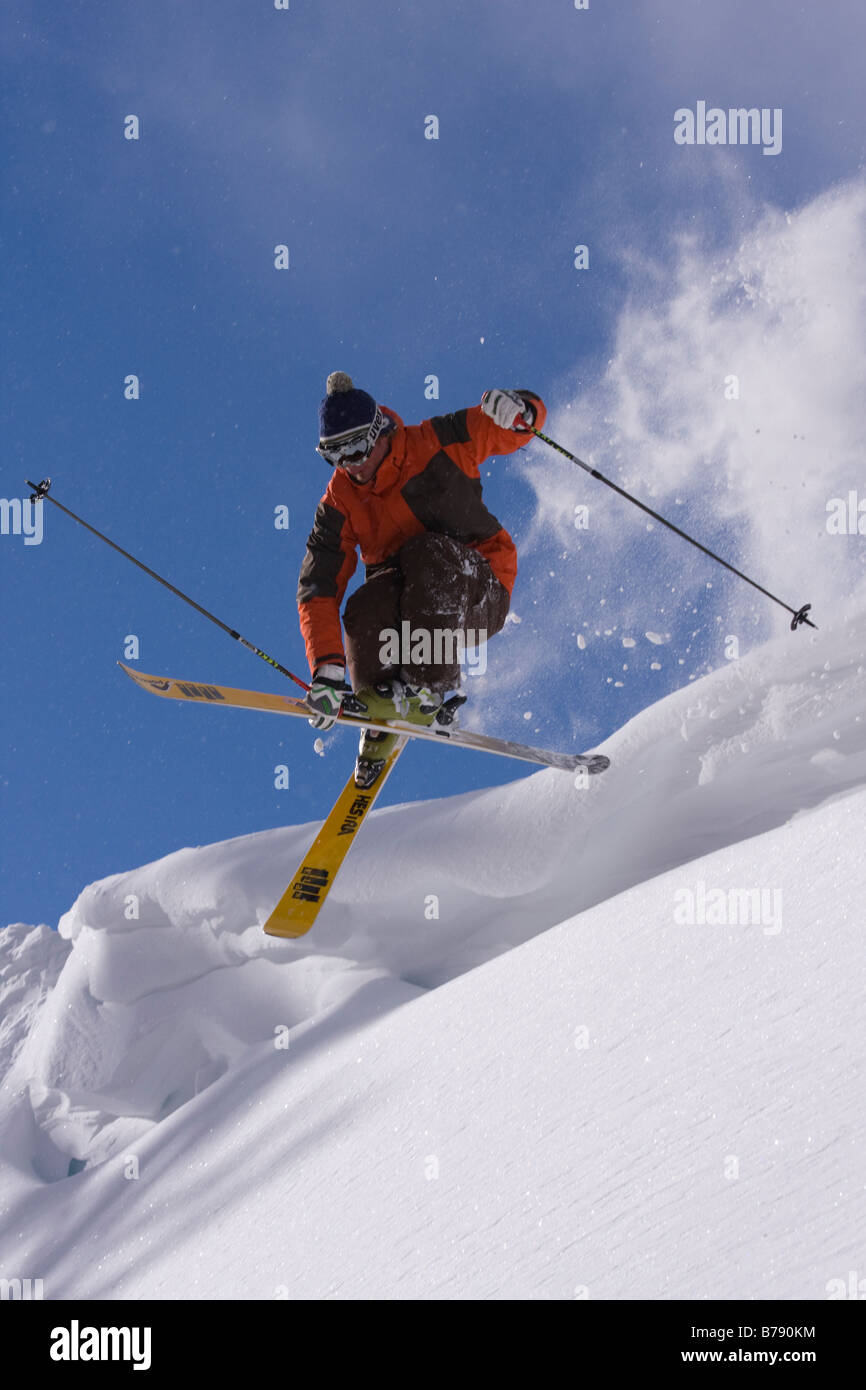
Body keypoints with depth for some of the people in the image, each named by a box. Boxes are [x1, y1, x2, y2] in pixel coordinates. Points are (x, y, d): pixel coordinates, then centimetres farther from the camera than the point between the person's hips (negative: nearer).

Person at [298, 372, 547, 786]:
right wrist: (327, 669, -26)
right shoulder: (340, 504, -6)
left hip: (481, 596, -2)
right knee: (365, 612, -33)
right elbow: (318, 590, -13)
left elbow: (532, 413, -6)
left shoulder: (435, 444, -12)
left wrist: (516, 409, -33)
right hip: (403, 598, 3)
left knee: (429, 551, -35)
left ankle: (426, 688, -29)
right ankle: (380, 709, -2)